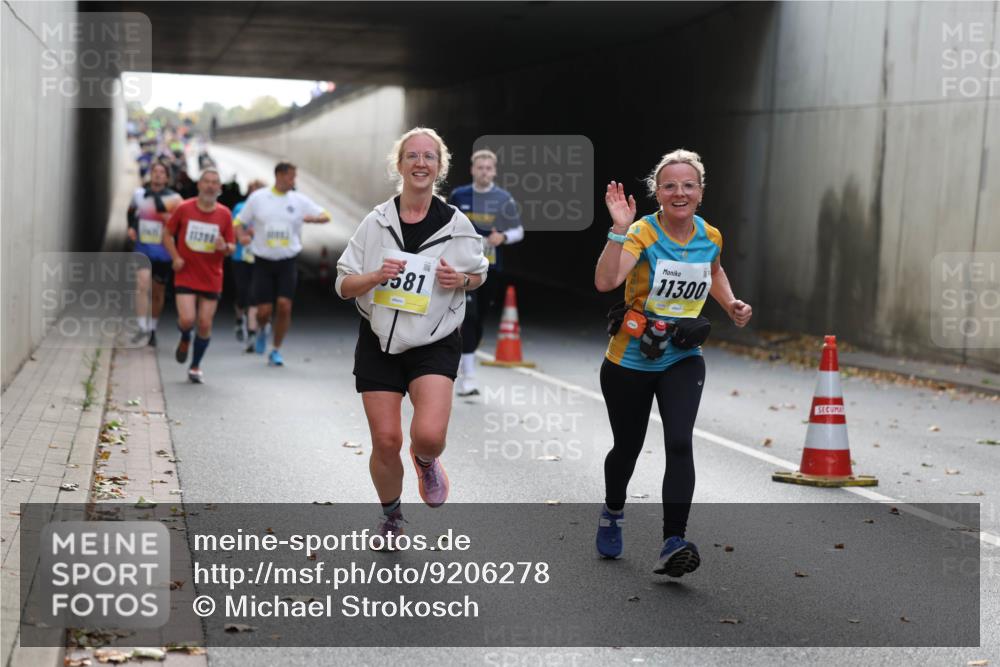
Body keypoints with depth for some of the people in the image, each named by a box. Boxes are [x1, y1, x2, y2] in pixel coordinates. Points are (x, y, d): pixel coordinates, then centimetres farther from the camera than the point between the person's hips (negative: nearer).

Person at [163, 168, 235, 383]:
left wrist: (225, 248, -17)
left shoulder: (224, 214, 1)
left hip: (212, 280, 2)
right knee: (187, 320, -15)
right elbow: (168, 234, 9)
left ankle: (195, 366, 20)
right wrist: (176, 257, -5)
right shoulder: (184, 209, -2)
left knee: (205, 325, 1)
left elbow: (231, 248, 7)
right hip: (186, 276, -1)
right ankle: (185, 339, 22)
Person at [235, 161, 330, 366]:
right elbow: (241, 223, 10)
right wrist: (243, 237, -12)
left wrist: (312, 218, -16)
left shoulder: (299, 200, 4)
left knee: (285, 306, -10)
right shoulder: (258, 198, 1)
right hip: (263, 261, -1)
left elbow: (326, 216, 6)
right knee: (264, 311, -3)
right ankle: (261, 330, 34)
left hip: (287, 262, 1)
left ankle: (276, 351, 6)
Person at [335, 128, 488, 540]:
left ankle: (425, 461, 18)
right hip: (379, 341, 1)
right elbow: (344, 285, 2)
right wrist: (376, 277, -18)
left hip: (434, 343, -1)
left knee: (429, 436, -21)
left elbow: (479, 273, 14)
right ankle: (391, 516, 29)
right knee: (386, 441, 2)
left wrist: (461, 280, -9)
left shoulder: (456, 224, -2)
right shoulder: (376, 222, -1)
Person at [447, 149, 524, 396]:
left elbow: (519, 231, 4)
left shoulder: (503, 198, 2)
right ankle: (468, 377, -18)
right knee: (469, 316, -16)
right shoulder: (459, 196, 2)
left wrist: (503, 237, -15)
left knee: (478, 321, 11)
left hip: (491, 268, 2)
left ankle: (462, 367, 31)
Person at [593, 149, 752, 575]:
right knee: (628, 446, 14)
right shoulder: (642, 233, -17)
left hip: (683, 360, 2)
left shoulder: (710, 237, -1)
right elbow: (605, 281, -35)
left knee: (679, 443, -20)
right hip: (630, 361, -2)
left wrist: (731, 304, 8)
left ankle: (673, 544, -21)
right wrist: (619, 228, -42)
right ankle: (612, 513, 46)